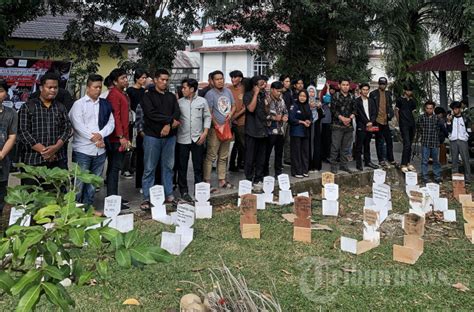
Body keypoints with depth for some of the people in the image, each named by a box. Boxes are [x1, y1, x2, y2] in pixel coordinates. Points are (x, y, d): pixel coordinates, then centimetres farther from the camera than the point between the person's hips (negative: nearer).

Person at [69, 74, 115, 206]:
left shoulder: (105, 104, 13)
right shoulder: (79, 104, 1)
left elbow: (111, 123, 6)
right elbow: (78, 125, -9)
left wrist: (100, 135, -12)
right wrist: (94, 138, -13)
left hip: (100, 150, 4)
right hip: (82, 150, -4)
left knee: (93, 184, 10)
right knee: (79, 183, -2)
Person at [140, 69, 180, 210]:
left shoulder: (172, 97, 15)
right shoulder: (148, 96, 1)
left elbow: (177, 113, 1)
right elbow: (151, 113, -14)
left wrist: (168, 125, -17)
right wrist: (170, 120, -13)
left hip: (170, 136, 4)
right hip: (152, 136, -4)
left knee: (168, 167, 9)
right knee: (149, 169, -1)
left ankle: (169, 195, 17)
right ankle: (147, 198, 5)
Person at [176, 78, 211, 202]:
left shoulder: (202, 101, 2)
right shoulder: (179, 102, 3)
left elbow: (207, 117, 4)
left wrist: (205, 133, -4)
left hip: (198, 138, 0)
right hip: (183, 138, 0)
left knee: (198, 166, 7)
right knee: (182, 166, 5)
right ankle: (184, 191, 15)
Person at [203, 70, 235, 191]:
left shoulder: (228, 91, 11)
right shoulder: (210, 94, -9)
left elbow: (233, 106, 19)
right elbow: (209, 113, -14)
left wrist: (230, 114, -3)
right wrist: (217, 126, -18)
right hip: (215, 129, -7)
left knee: (223, 157, 14)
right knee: (211, 156, -8)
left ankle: (222, 180, 22)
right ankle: (207, 182, -4)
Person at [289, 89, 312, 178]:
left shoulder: (307, 106, 12)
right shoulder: (294, 106, -7)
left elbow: (310, 117, 15)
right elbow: (291, 118, -13)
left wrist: (309, 121, -7)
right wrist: (302, 122, -13)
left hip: (305, 132, 6)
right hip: (296, 132, -6)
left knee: (305, 151, 8)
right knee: (296, 152, -3)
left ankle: (304, 170, 16)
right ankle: (296, 172, 3)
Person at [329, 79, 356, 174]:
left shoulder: (351, 97, 13)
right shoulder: (335, 96, 1)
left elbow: (354, 109, 11)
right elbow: (333, 109, -6)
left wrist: (350, 117, -7)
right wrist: (342, 118, -14)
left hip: (349, 125, 5)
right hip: (337, 125, -4)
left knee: (346, 147, 9)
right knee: (335, 146, -6)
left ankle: (343, 164, 18)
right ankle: (333, 165, 0)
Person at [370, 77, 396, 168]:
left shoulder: (388, 94, 13)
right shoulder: (373, 94, -3)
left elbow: (390, 106, 16)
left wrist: (390, 114, -3)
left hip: (385, 121, 5)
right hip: (377, 121, -5)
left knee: (389, 141, 10)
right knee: (379, 141, 4)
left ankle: (391, 159, 21)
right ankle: (381, 160, 10)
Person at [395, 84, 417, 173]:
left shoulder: (412, 101, 15)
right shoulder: (400, 99, 0)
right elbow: (396, 111, 3)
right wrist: (399, 122, 4)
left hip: (412, 124, 6)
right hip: (404, 125, -6)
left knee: (410, 144, 9)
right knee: (407, 144, -15)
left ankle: (408, 163, 17)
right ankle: (403, 164, -12)